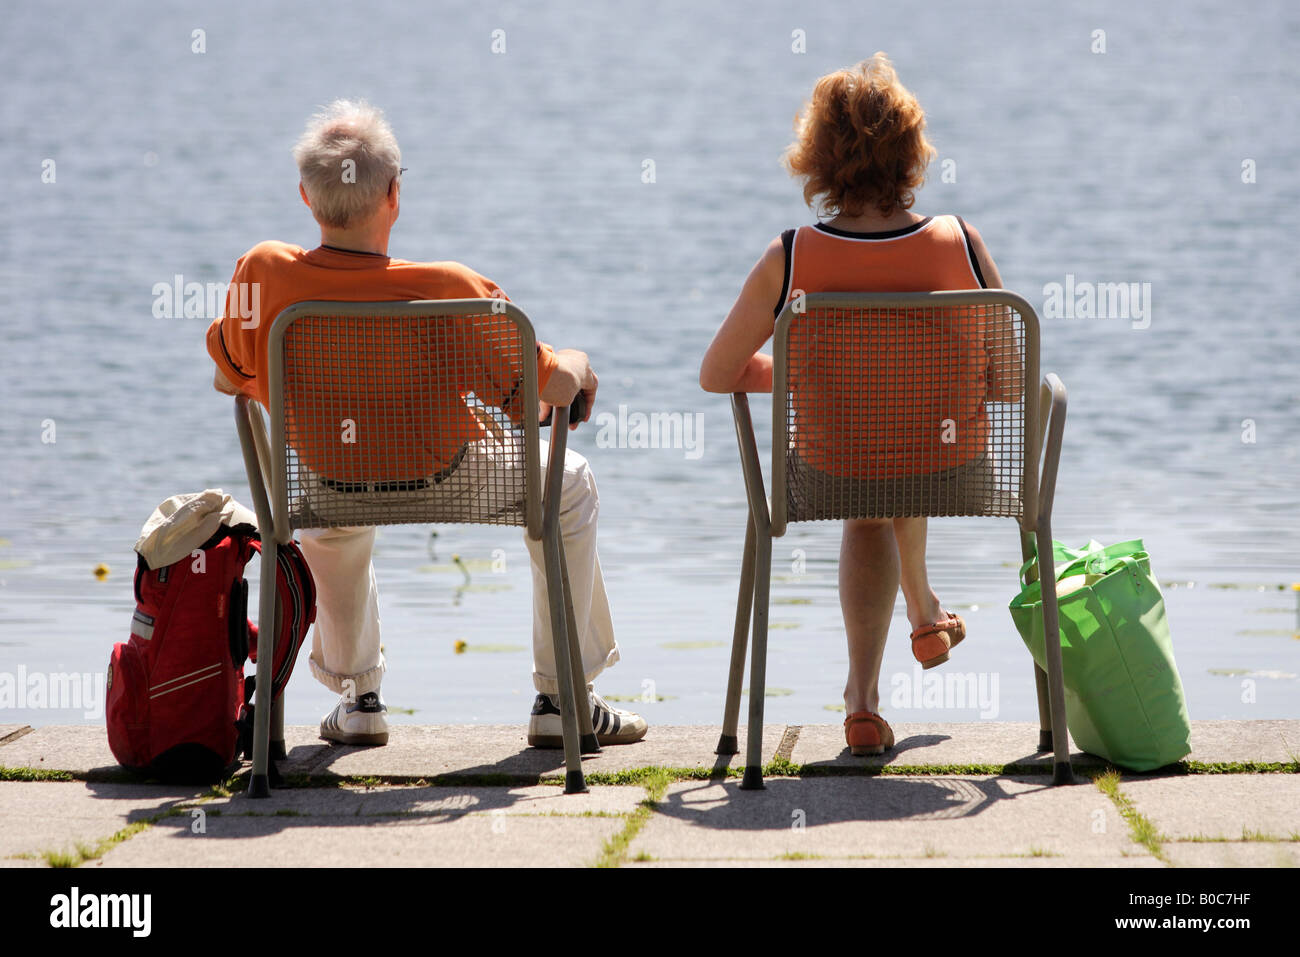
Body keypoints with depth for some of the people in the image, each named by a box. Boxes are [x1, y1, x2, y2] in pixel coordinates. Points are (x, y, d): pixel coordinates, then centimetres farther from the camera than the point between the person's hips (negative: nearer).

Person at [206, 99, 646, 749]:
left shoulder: (261, 274, -25)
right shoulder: (452, 291, -33)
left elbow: (228, 377, -4)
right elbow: (550, 387, -20)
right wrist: (576, 366, 5)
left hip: (332, 483, 3)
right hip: (448, 480, -3)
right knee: (569, 484, 27)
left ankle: (357, 696, 42)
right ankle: (561, 698, 25)